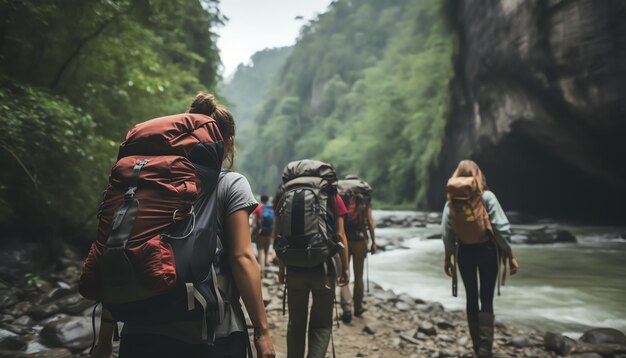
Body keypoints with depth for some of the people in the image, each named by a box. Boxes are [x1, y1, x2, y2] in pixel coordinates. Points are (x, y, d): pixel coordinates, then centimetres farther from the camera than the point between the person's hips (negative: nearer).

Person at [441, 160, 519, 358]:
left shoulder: (451, 202, -2)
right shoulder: (487, 197, -9)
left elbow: (447, 235, -1)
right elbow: (502, 229, -12)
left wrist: (448, 259, 9)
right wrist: (510, 255, -5)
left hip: (464, 252, 2)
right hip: (487, 250, -2)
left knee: (471, 298, 13)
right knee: (486, 299, 3)